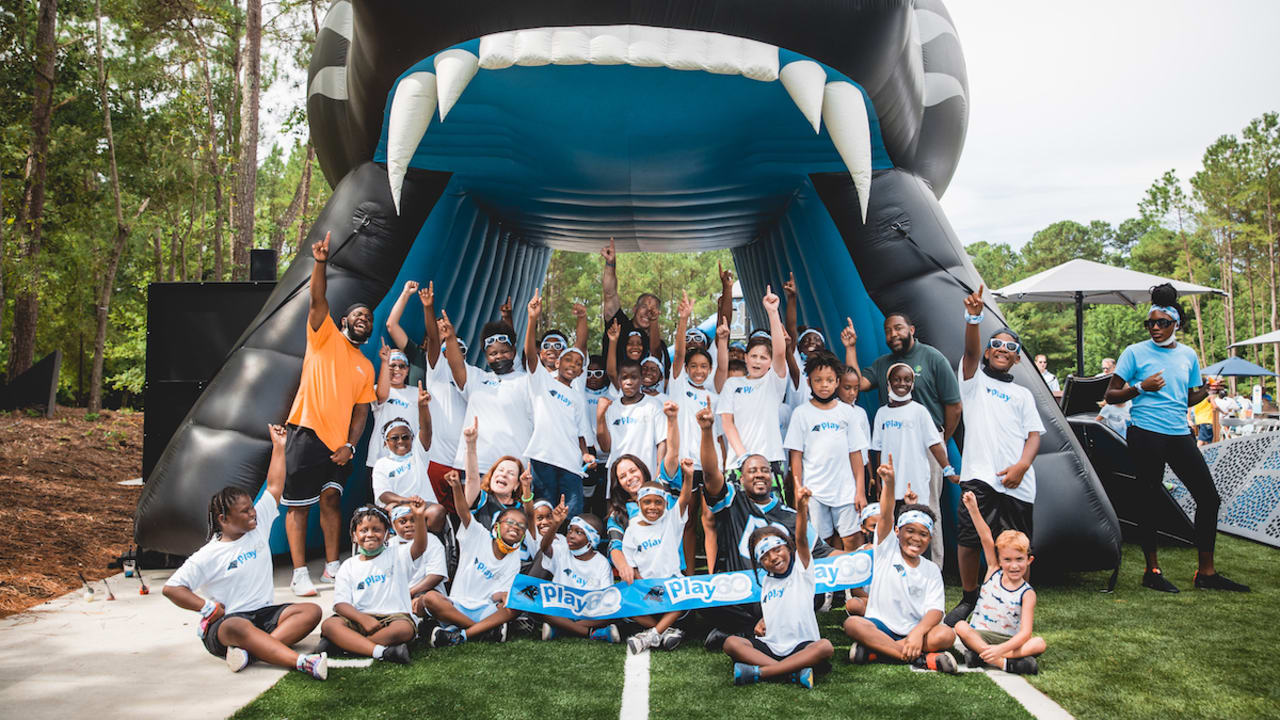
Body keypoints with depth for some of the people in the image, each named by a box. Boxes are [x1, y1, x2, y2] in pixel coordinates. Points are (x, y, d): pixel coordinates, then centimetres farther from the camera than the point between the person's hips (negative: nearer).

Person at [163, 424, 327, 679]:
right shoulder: (209, 555, -4)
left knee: (312, 611, -19)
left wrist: (279, 446, 14)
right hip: (225, 623, -6)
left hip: (265, 614, 6)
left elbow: (274, 487, 14)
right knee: (238, 627, -41)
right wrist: (210, 609, -11)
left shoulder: (258, 528, 10)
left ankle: (248, 649, -37)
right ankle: (301, 662, -56)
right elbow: (171, 588, -5)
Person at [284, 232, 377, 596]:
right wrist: (320, 263, -25)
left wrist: (349, 445, -2)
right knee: (298, 505, -1)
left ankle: (332, 567, 13)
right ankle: (299, 574, 3)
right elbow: (318, 301, -11)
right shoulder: (326, 337, 5)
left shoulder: (366, 367, 16)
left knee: (331, 499, 3)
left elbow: (361, 410, 12)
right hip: (306, 433, -4)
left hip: (336, 441, 4)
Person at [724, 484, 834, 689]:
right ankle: (794, 671, -34)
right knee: (731, 643, -21)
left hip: (802, 646, -4)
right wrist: (762, 622, 6)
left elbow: (801, 539, -16)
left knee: (825, 647, -34)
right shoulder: (766, 582, 16)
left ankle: (758, 672, -35)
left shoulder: (801, 569, 2)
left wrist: (801, 507, -34)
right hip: (770, 646, 4)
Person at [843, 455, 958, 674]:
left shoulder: (932, 570, 9)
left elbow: (935, 610, -4)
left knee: (947, 634, -27)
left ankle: (873, 650, -27)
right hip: (880, 626, -1)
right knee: (852, 623, -31)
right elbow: (886, 516, -14)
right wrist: (888, 483, -32)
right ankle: (922, 658, -33)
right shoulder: (887, 549, 5)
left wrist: (918, 632, -25)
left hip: (914, 630, 2)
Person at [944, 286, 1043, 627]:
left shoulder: (1022, 394, 22)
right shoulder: (975, 379, 15)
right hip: (979, 475, -2)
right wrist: (973, 318, -23)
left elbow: (1034, 434, 12)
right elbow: (971, 350, -5)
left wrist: (1022, 465, -8)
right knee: (968, 540, -6)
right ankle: (968, 599, 14)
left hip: (1017, 481, 2)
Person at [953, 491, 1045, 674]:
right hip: (978, 635, 1)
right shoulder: (993, 572, 3)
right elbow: (986, 538, -9)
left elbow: (1025, 633, -17)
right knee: (961, 627, -30)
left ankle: (980, 655, -37)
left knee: (1039, 643, -29)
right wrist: (973, 508, -21)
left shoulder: (1027, 594, -5)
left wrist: (1001, 649, -34)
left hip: (1008, 640, -1)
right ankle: (1006, 664, -37)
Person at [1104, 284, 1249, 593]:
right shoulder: (1135, 352, -2)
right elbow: (1111, 396, -2)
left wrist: (1207, 390, 3)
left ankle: (1206, 572, 13)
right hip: (1146, 435, -5)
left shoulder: (1188, 355, 13)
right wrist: (1140, 388, -18)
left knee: (1208, 496, 2)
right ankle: (1152, 571, 12)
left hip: (1180, 434, 5)